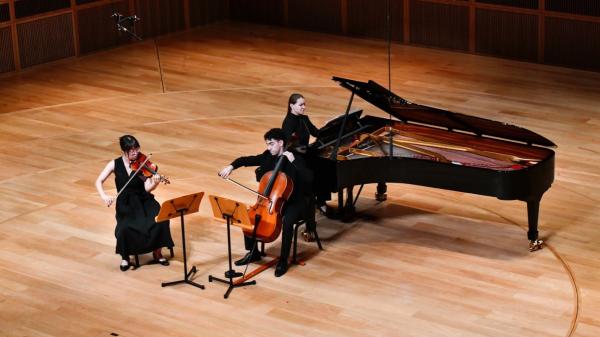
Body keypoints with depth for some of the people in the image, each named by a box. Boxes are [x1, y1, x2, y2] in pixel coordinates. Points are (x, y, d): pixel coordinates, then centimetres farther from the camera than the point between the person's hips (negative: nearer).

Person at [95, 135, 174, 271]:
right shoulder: (115, 164, -3)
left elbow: (147, 188, -11)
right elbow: (99, 181, -3)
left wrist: (155, 183, -34)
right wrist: (104, 196, -22)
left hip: (143, 200, 1)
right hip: (125, 203, -1)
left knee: (161, 220, -27)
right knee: (125, 227, -32)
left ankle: (157, 252, -3)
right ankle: (125, 257, -3)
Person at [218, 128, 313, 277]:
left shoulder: (296, 160, -15)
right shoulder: (268, 156, 2)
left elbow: (309, 178, -29)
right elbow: (248, 160, 9)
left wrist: (293, 161, -33)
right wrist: (231, 166, -9)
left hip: (293, 203, -6)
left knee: (286, 222, -35)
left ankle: (283, 260, -17)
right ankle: (253, 252, 10)